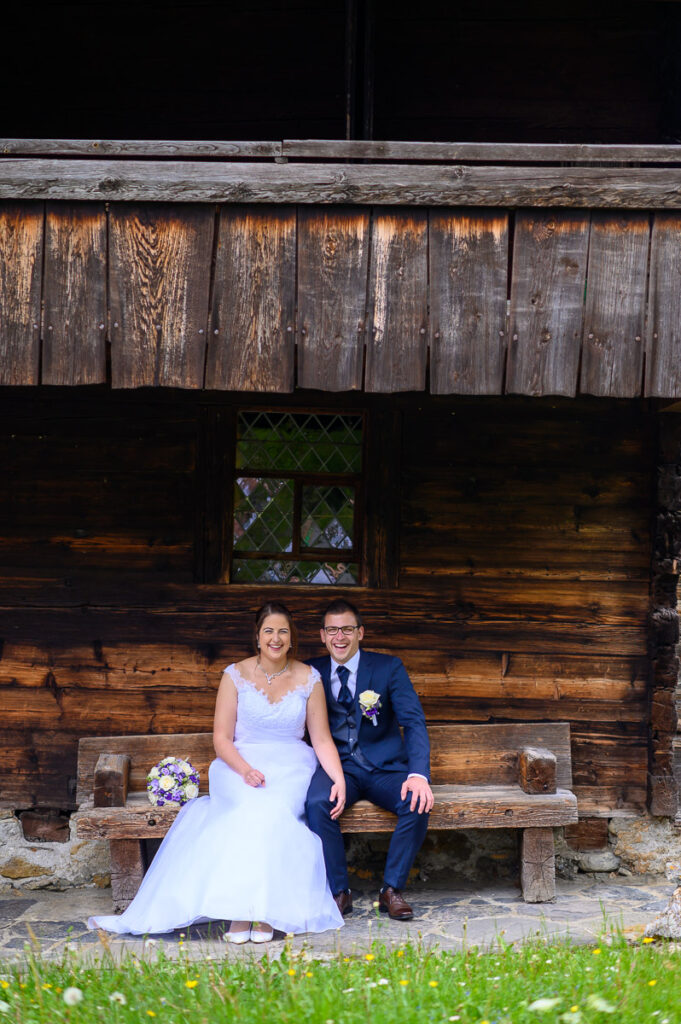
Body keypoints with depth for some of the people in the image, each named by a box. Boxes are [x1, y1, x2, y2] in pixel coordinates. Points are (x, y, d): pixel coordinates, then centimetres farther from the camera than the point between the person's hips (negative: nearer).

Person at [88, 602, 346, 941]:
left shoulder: (309, 678, 7)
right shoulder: (236, 675, 3)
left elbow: (322, 740, 7)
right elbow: (221, 738, 1)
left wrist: (339, 779, -10)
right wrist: (245, 770, -18)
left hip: (292, 767, 1)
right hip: (241, 764, -1)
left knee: (273, 810, -35)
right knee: (249, 810, -36)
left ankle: (266, 910, -33)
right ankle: (240, 911, -39)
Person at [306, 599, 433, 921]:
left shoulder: (389, 668, 0)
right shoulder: (310, 673, 6)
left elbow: (414, 722, -9)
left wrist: (418, 774, -26)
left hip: (384, 768, 0)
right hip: (337, 767, 1)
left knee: (417, 801, -31)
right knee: (316, 802, -32)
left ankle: (392, 889, -11)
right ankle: (338, 891, -14)